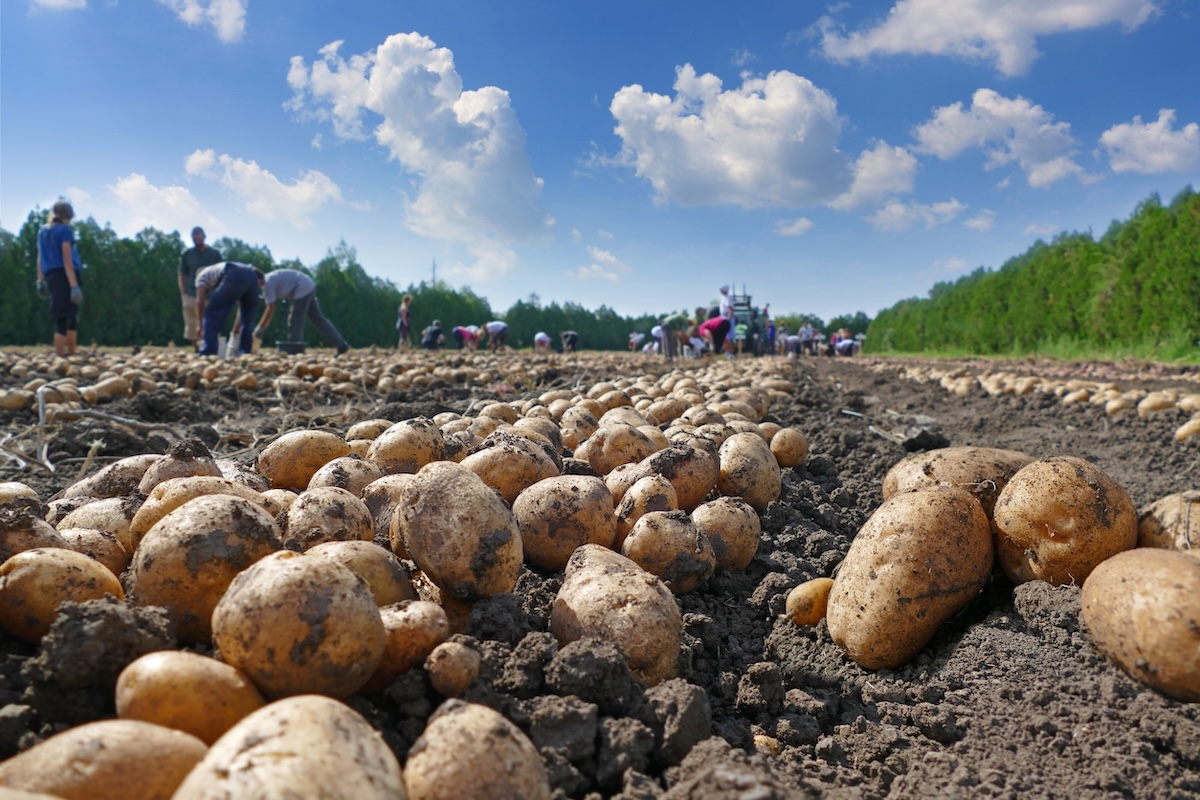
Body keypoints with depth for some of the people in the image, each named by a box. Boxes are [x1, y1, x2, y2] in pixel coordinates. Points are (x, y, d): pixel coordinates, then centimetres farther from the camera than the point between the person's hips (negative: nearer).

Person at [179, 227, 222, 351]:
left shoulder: (214, 254, 6)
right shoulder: (186, 254, 9)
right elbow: (182, 276, 11)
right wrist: (183, 294, 0)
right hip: (191, 296, 1)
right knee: (192, 329, 0)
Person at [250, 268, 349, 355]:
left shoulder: (268, 283, -14)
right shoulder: (269, 279, 15)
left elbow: (271, 308, -16)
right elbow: (269, 308, 18)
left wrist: (261, 328, -11)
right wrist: (260, 326, 16)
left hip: (303, 289, -10)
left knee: (295, 321, -7)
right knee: (317, 318, 11)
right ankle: (341, 345, 12)